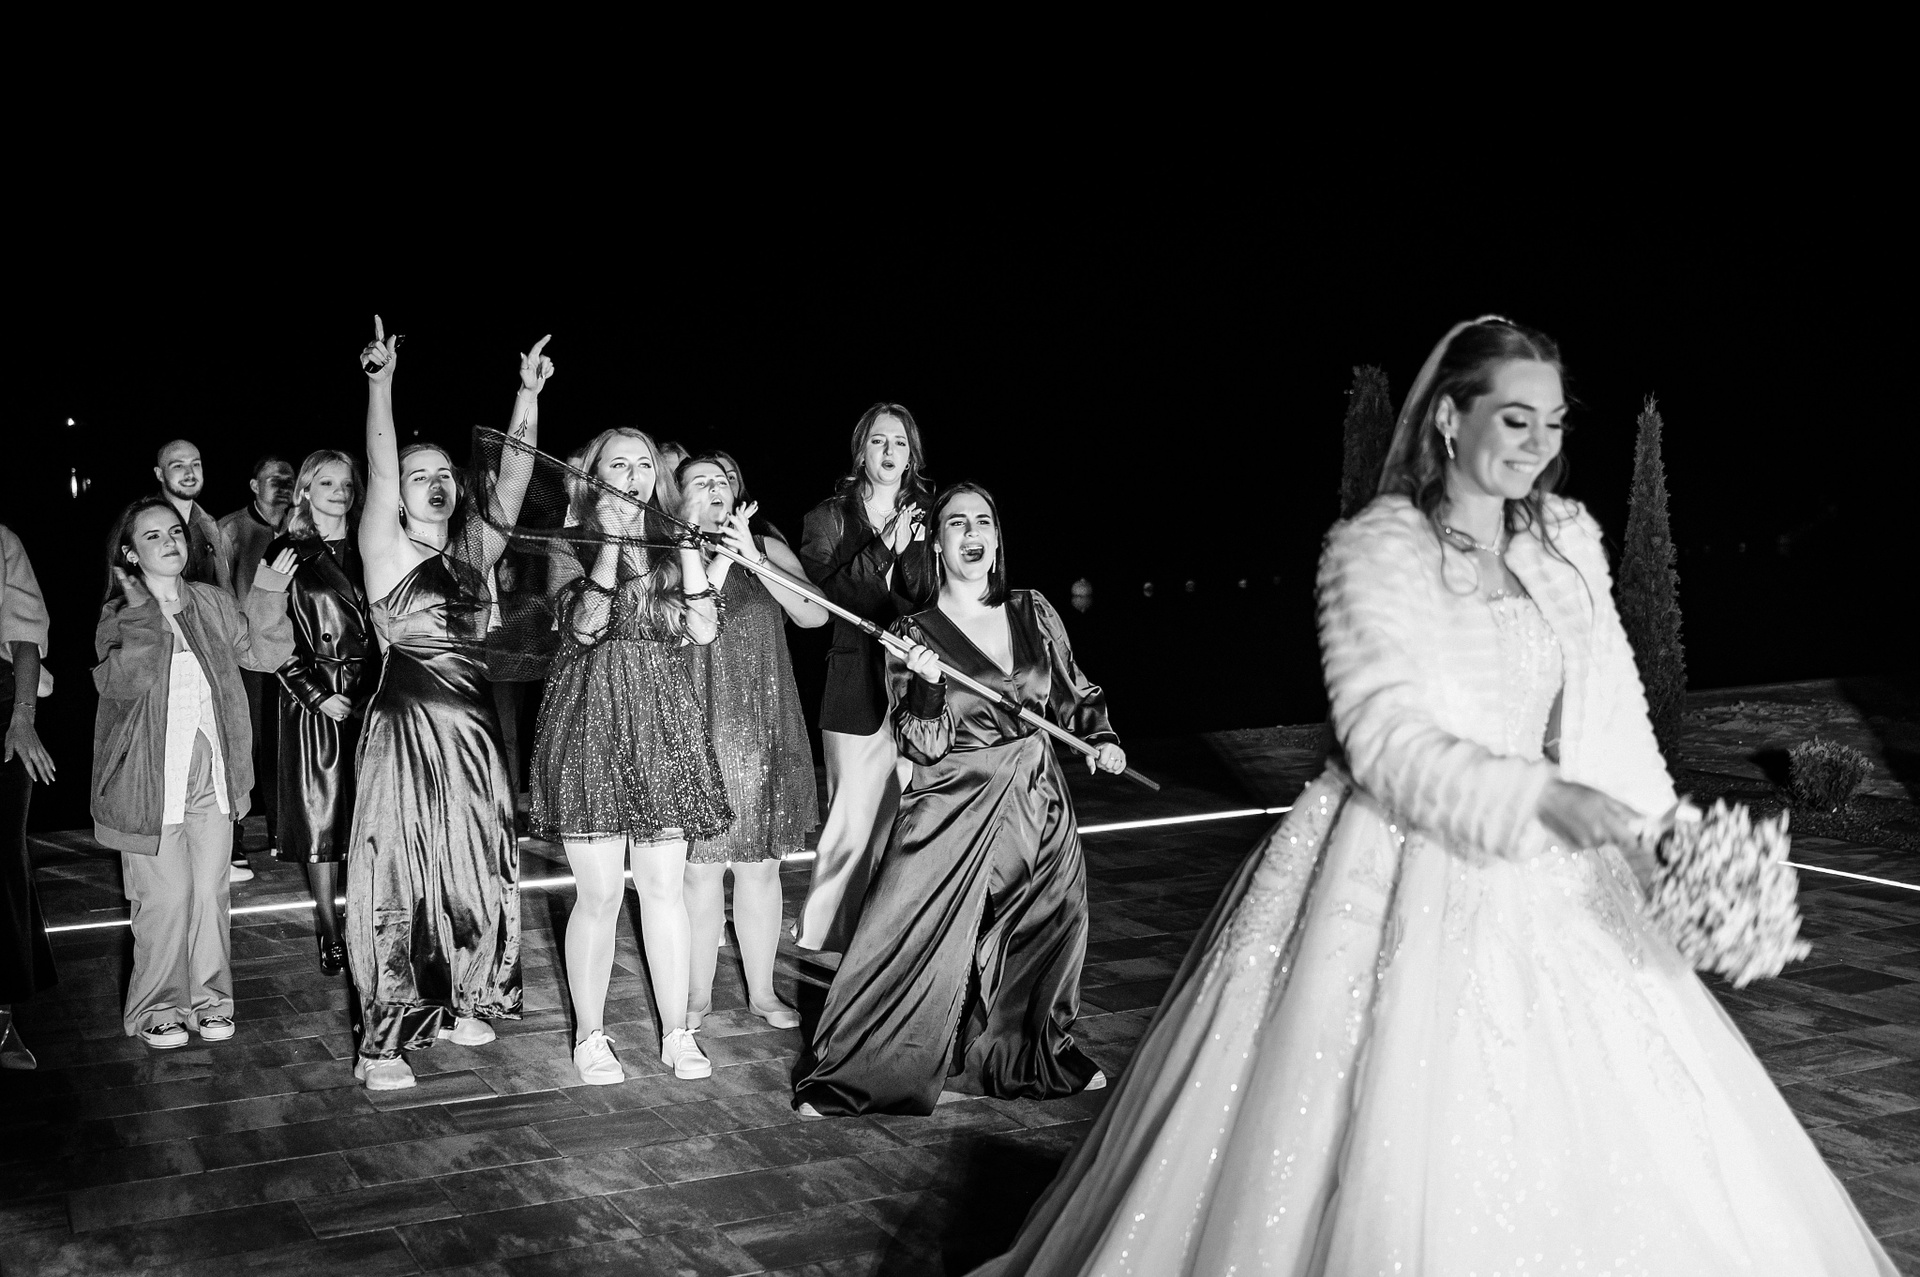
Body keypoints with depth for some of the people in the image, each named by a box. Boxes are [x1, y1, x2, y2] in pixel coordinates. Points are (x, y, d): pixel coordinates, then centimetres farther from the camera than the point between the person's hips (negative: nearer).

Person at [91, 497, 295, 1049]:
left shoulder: (211, 604, 8)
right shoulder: (118, 616, -4)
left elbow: (265, 652, 9)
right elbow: (123, 682, -20)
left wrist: (267, 597, -3)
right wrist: (142, 612, -25)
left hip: (212, 774, 4)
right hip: (153, 778, -4)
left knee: (210, 890, 6)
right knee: (165, 896, -3)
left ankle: (209, 998, 19)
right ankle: (156, 1008, 12)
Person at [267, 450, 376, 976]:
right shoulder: (287, 553, 2)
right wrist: (318, 694, -10)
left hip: (372, 694, 3)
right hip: (313, 698, -2)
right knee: (320, 812, 0)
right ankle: (329, 933, 7)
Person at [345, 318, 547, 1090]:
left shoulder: (474, 549, 10)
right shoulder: (386, 549, -4)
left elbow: (513, 481, 4)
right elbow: (380, 470, -17)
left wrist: (529, 395, -2)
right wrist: (380, 385, -27)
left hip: (474, 732, 6)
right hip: (407, 730, -6)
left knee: (474, 873, 13)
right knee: (400, 878, -3)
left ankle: (454, 1004, 29)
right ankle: (382, 1041, 2)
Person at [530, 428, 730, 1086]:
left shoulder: (674, 544, 14)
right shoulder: (571, 548, 4)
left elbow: (704, 629, 1)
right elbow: (585, 626, -14)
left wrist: (688, 546, -1)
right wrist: (610, 542, -15)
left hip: (665, 723, 3)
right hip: (590, 719, -3)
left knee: (665, 887, 4)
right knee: (599, 893, -2)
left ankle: (676, 1031, 13)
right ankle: (590, 1035, 12)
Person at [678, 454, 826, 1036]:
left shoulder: (767, 548, 10)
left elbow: (815, 614, -4)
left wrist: (753, 557, -13)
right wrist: (721, 556, -16)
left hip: (764, 731, 2)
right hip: (695, 730, -2)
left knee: (759, 865, 7)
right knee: (699, 867, 0)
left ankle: (762, 991, 18)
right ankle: (699, 994, 13)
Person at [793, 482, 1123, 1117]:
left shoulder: (1033, 612, 4)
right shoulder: (913, 634, -6)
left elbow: (1076, 693, 17)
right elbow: (923, 748, -12)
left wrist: (1101, 737, 0)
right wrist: (926, 682, -27)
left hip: (1039, 810, 4)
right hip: (952, 812, -4)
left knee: (1042, 938, 15)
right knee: (903, 943, -9)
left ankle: (1038, 1058, 39)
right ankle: (843, 1078, 5)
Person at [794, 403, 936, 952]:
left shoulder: (926, 520, 15)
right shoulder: (828, 518, 8)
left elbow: (936, 600, 5)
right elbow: (826, 592, -7)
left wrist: (911, 551, -11)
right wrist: (884, 547, -16)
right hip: (856, 685, -2)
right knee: (852, 820, -4)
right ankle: (828, 933, 8)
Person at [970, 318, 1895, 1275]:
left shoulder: (1570, 543, 9)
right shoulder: (1372, 551, -7)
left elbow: (1611, 721, 6)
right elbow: (1387, 739, -15)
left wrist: (1667, 853, -7)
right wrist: (1541, 797, -26)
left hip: (1542, 888, 5)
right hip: (1401, 880, -5)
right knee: (1395, 1144, -3)